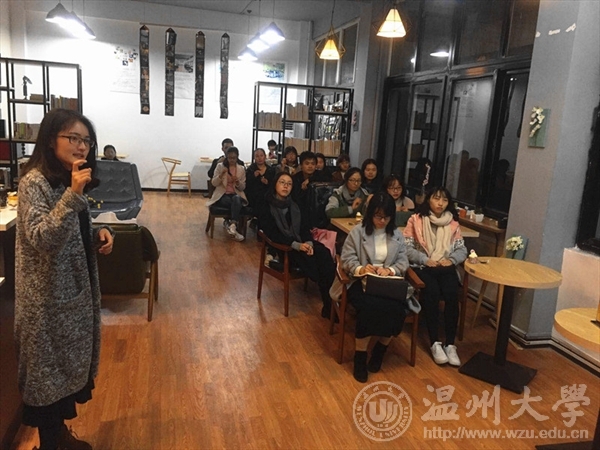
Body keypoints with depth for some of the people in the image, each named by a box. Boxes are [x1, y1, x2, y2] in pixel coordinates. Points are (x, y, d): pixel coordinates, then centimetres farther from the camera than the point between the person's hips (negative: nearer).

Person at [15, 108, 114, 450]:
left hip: (75, 287, 8)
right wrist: (73, 195, -31)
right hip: (48, 295, -8)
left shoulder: (70, 179, 8)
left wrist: (99, 233, -2)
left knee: (68, 363, 19)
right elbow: (40, 238, -26)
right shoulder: (35, 181, -17)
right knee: (49, 369, 6)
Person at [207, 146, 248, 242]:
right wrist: (221, 174, -20)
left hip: (236, 194, 2)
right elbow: (214, 183, -1)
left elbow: (243, 187, 8)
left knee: (236, 199, -37)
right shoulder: (220, 166, 3)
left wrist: (238, 182, -15)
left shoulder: (241, 168, 9)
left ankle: (231, 225, -44)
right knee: (236, 205, -35)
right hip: (222, 195, -1)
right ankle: (233, 225, -28)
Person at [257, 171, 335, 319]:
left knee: (324, 253, -25)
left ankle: (331, 300, -28)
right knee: (310, 260, -30)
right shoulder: (266, 208, -2)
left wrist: (309, 243, -12)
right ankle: (328, 304, -22)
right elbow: (273, 234, -13)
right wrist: (296, 245, -24)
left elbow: (303, 227, 9)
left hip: (301, 243, 5)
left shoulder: (293, 205, 16)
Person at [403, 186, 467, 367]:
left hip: (446, 267, 3)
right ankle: (435, 343, -22)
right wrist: (425, 260, -16)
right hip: (422, 266, -3)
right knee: (432, 293, -30)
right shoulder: (415, 219, 0)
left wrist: (451, 259, -10)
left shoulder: (453, 223, 11)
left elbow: (462, 249, 10)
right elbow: (407, 248, -4)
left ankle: (450, 344, -20)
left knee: (452, 295, -25)